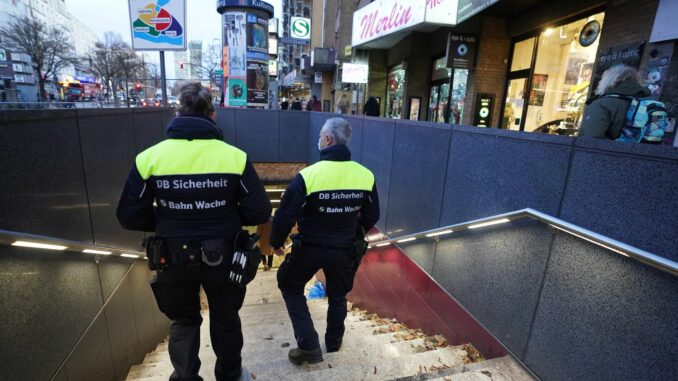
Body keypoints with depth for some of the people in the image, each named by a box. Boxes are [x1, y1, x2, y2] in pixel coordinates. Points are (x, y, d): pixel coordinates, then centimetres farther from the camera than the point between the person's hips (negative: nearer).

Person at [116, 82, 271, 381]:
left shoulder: (149, 158, -11)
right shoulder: (234, 156, -16)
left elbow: (130, 217, -5)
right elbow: (259, 212, -13)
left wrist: (167, 223, 11)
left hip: (174, 257, 1)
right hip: (222, 256, 0)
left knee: (183, 320, 27)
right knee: (225, 318, 24)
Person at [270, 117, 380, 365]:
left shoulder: (308, 175, -21)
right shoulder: (366, 176, -9)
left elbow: (285, 216, -18)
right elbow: (372, 216, 3)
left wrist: (276, 242, 2)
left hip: (310, 248, -3)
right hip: (345, 250, 4)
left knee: (290, 287, 22)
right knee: (338, 294, 27)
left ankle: (308, 346, 18)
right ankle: (333, 343, 45)